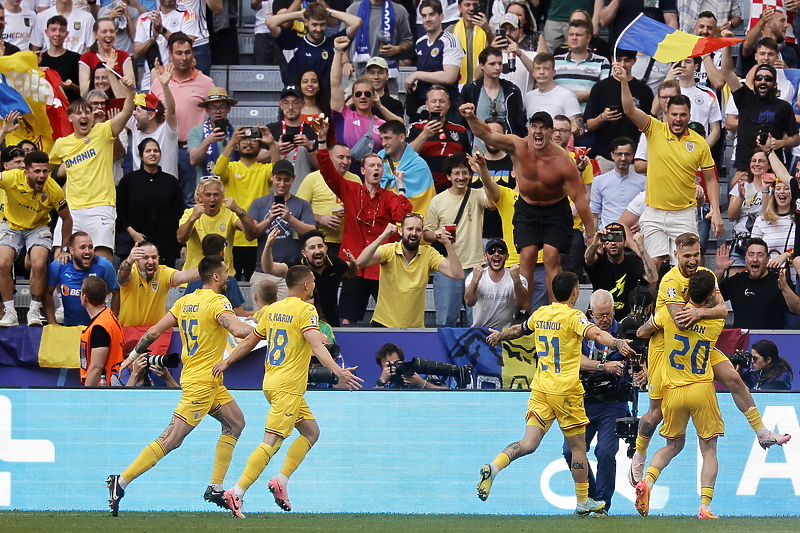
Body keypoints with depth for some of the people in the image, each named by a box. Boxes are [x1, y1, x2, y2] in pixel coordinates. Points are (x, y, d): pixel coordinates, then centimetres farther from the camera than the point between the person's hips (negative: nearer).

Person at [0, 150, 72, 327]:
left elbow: (67, 219, -5)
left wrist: (64, 249, -2)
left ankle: (34, 312, -8)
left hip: (38, 228, 0)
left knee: (39, 265, -25)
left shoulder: (53, 190, -21)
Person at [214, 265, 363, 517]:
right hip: (288, 388, -9)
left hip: (272, 382, 9)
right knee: (271, 443, -11)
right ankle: (237, 492, -17)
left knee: (311, 431, 17)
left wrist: (226, 362, 30)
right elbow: (316, 345, -25)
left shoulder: (273, 309, 12)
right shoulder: (306, 311, -11)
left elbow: (250, 340, 19)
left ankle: (281, 481, 8)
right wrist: (338, 371, -34)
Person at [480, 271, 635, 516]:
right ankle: (583, 503, 17)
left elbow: (519, 329, 28)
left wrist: (499, 336, 48)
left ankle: (493, 467, -25)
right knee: (578, 448, 8)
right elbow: (595, 333, -28)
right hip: (566, 391, -5)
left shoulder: (540, 314, 10)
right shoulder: (573, 317, -9)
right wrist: (617, 343, -42)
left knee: (529, 444, -1)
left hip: (540, 388, 5)